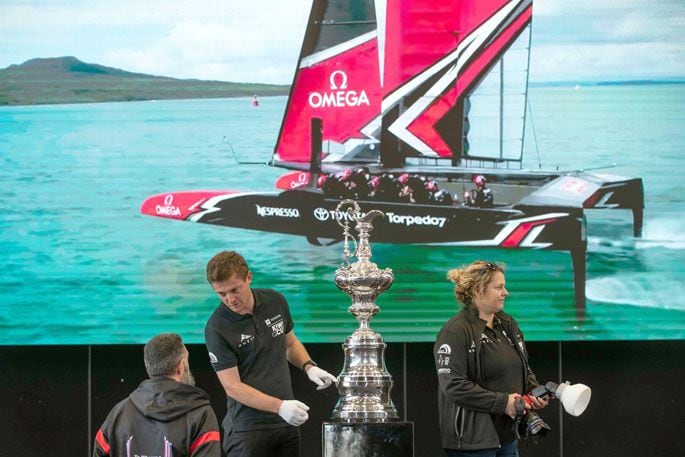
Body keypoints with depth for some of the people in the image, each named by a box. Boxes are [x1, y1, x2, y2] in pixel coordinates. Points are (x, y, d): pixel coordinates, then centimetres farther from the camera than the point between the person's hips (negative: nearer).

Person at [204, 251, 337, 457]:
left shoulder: (275, 301, 1)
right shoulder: (216, 329, -14)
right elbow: (232, 386, -16)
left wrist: (309, 367, 0)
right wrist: (279, 406, -26)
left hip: (287, 422, 5)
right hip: (248, 427, -5)